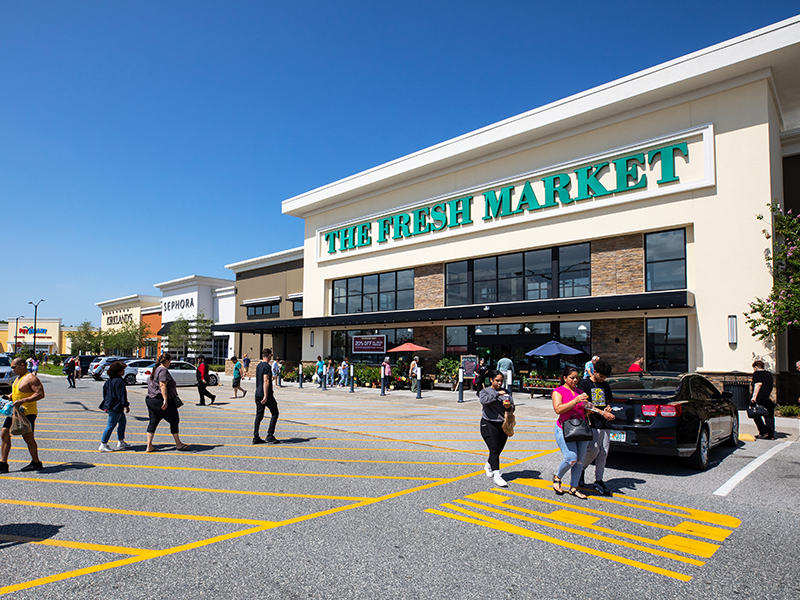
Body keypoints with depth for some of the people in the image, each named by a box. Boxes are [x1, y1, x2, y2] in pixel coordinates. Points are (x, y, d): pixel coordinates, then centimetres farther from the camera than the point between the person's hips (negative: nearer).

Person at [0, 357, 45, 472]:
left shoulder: (31, 378, -16)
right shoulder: (18, 378, 14)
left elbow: (40, 394, -24)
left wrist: (22, 401, -28)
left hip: (27, 412, -9)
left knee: (28, 436, -3)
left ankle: (36, 463, 10)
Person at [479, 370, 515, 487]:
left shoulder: (506, 392, 14)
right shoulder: (485, 391, 0)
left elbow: (512, 406, 12)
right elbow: (484, 401, -22)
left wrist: (509, 406, -11)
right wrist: (497, 394, -28)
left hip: (503, 425, 5)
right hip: (489, 424, -5)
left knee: (499, 450, 11)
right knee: (494, 450, -12)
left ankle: (488, 466, 37)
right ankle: (497, 475, -11)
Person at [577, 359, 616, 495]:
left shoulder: (605, 386, 17)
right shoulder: (584, 383, -2)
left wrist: (608, 409, -1)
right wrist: (602, 412, -17)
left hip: (604, 424, 6)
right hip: (592, 423, -6)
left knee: (603, 453, 4)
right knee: (593, 450, -13)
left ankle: (598, 481, 13)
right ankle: (581, 469, 14)